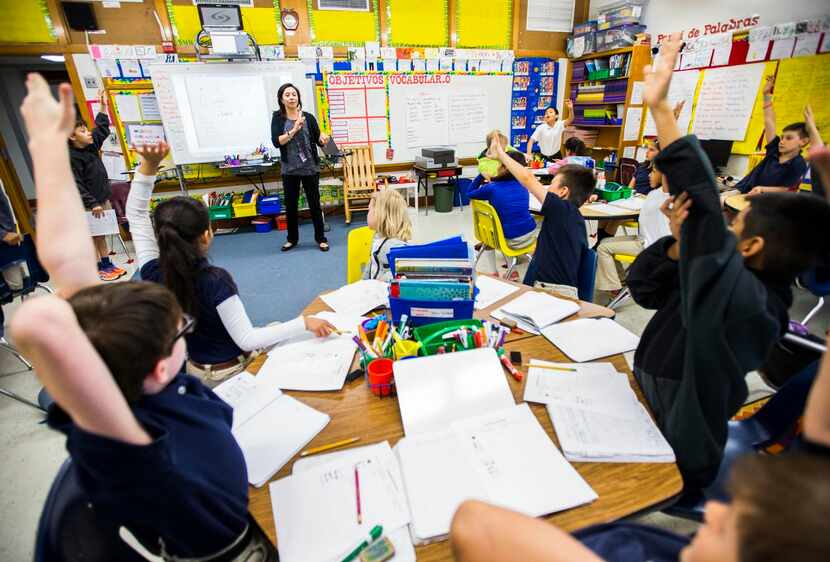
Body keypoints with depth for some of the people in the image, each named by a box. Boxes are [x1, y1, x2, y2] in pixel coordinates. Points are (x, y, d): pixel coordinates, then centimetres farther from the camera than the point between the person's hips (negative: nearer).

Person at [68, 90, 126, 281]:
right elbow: (76, 186, -19)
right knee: (95, 236, 0)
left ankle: (107, 264, 22)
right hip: (89, 204, -8)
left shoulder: (91, 146, 8)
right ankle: (99, 268, 8)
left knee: (102, 234, 14)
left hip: (103, 198, 8)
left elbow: (102, 130, 22)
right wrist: (92, 204, -23)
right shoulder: (71, 158, -15)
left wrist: (103, 108, 19)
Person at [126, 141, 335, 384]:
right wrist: (304, 323, -31)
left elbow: (136, 214, -7)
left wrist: (148, 165, -18)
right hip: (229, 373, -5)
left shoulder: (153, 274, -16)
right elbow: (247, 340, -31)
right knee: (277, 330, 23)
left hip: (192, 369, 6)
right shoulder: (215, 281, -33)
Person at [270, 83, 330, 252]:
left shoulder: (308, 117, -1)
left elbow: (319, 141, 5)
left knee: (314, 203, 5)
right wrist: (294, 129, -22)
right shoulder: (278, 118, 0)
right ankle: (292, 238, 26)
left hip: (310, 168, -1)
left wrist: (323, 138, -17)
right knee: (290, 205, 10)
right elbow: (276, 142, -13)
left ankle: (321, 238, 17)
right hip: (289, 169, 1)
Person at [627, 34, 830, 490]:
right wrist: (681, 242, -14)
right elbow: (642, 288, 1)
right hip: (657, 421, 8)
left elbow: (702, 201, -39)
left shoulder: (741, 295, -28)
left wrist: (659, 106, -36)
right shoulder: (758, 293, 0)